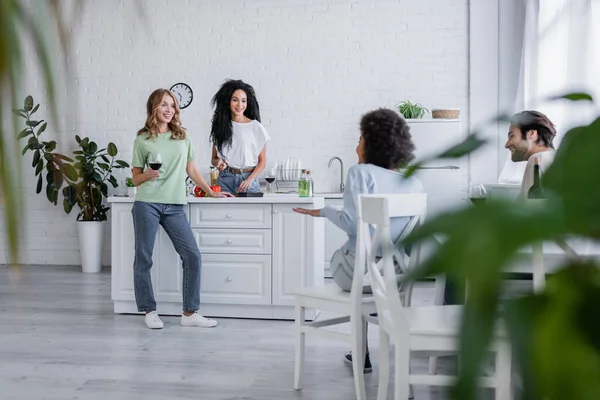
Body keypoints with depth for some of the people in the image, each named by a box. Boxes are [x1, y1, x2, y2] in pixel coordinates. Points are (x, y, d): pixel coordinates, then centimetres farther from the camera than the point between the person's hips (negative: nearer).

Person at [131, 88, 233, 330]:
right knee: (143, 258, 1)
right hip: (147, 204, -2)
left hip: (174, 206, 2)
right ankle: (149, 311, 15)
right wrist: (147, 175, -13)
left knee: (192, 256, -5)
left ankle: (189, 313, 5)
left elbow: (191, 170, 19)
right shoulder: (142, 140, 5)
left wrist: (211, 192, 17)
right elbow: (135, 178, 8)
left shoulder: (183, 137, 12)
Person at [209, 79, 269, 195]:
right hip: (225, 179, 2)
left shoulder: (256, 127, 0)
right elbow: (214, 158, 17)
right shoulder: (221, 127, 8)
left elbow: (262, 161, 3)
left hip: (248, 179, -2)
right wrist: (218, 162, -5)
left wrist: (250, 179, -10)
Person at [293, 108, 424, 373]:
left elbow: (353, 222, -18)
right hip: (399, 273, 4)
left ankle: (362, 354, 32)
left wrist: (324, 211, -3)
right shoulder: (414, 183, 6)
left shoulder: (361, 173, -8)